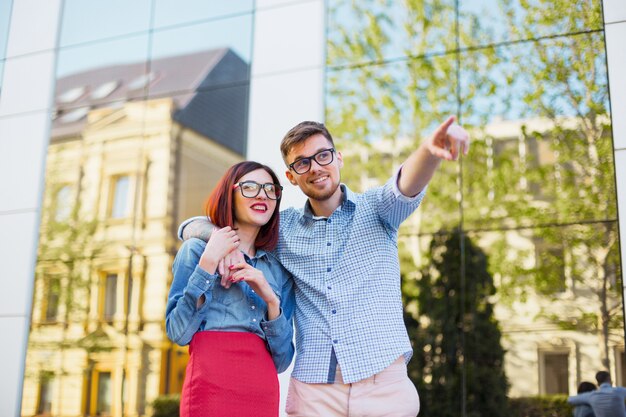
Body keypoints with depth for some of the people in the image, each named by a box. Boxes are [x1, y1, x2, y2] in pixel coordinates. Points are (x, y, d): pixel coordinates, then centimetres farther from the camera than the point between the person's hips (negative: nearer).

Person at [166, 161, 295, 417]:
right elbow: (178, 333, -8)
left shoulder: (279, 270, 12)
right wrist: (209, 261, -10)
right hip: (212, 387, -4)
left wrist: (271, 299, -7)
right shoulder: (197, 249, 2)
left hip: (265, 393, 4)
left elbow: (282, 361, 7)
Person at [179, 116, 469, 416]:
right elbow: (192, 226, 12)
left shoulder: (376, 209, 4)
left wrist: (430, 150, -42)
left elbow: (406, 186, -19)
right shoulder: (281, 227, 9)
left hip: (382, 383, -1)